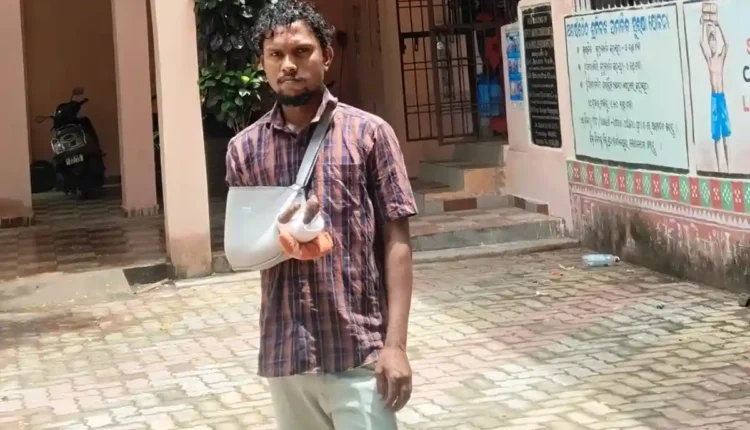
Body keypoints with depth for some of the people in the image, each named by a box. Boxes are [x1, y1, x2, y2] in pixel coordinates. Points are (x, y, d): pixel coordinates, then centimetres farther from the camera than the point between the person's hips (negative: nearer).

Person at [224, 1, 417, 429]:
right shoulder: (244, 149, 6)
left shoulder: (370, 134, -3)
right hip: (284, 352, 3)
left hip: (359, 350, -3)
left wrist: (395, 343, -11)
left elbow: (396, 242, -4)